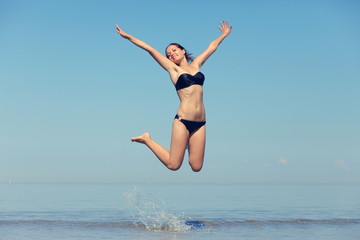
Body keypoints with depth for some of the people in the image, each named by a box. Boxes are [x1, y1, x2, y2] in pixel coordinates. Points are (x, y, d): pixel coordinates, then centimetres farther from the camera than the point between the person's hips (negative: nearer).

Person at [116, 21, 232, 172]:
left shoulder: (196, 65, 18)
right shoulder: (173, 69, 8)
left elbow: (212, 47, 31)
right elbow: (150, 49, 5)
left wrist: (224, 34, 44)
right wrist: (128, 37, 3)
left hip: (200, 123, 4)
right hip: (183, 121, -4)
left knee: (196, 167, -1)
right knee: (173, 165, -3)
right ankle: (147, 139, 19)